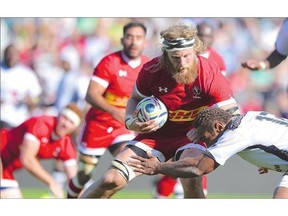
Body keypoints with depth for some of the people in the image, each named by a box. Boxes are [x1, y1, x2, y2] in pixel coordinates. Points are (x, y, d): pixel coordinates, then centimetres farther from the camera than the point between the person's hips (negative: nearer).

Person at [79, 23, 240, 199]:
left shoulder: (210, 74, -22)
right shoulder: (151, 70, -15)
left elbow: (231, 114, -17)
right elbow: (135, 99, 6)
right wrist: (131, 121, -15)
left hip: (191, 136, -2)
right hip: (155, 134, 2)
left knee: (191, 180, -35)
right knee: (111, 180, -9)